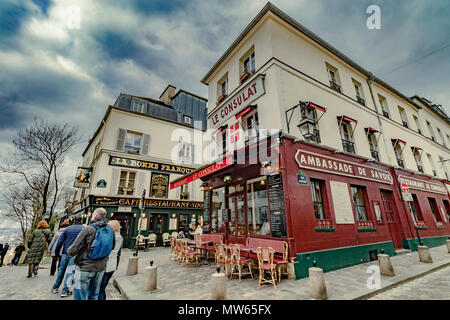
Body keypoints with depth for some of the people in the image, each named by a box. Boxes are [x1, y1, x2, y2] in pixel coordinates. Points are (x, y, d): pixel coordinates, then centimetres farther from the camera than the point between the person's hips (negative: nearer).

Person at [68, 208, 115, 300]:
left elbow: (72, 251, -15)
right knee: (94, 296, 20)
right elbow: (112, 247, 8)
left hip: (84, 268, -4)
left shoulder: (88, 229, -18)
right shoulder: (110, 230, -5)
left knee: (80, 297, 11)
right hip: (100, 268, 4)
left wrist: (69, 251, 6)